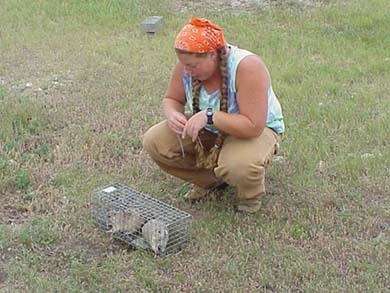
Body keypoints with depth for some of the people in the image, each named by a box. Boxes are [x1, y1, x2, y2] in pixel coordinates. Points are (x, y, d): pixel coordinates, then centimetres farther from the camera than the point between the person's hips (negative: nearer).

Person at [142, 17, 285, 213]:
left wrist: (209, 116, -41)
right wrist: (172, 114, -24)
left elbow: (253, 126, -36)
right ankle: (210, 180, 9)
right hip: (208, 130, 6)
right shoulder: (187, 65, -15)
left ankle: (251, 195, 1)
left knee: (239, 165, -39)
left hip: (257, 130, -6)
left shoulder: (247, 67, -32)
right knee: (154, 141, -13)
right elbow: (172, 99, 0)